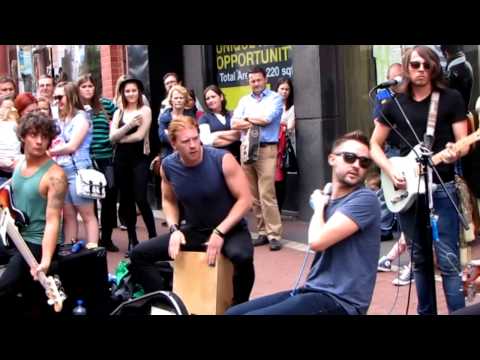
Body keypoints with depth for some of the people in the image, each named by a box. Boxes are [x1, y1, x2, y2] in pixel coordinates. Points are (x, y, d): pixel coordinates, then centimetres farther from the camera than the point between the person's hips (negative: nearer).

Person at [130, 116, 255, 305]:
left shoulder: (222, 159, -20)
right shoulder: (168, 166, -7)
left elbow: (245, 199, -16)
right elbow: (169, 201, 11)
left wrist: (219, 232, -23)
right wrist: (174, 229, -7)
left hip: (229, 229, -4)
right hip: (193, 231, 4)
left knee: (242, 256, -39)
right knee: (139, 255, -8)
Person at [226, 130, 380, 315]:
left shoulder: (365, 199, -11)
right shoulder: (327, 200, 14)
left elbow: (316, 241, -20)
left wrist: (319, 205, -4)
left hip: (340, 301, -8)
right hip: (313, 291, 8)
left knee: (249, 313, -21)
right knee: (233, 312, 4)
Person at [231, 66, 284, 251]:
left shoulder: (275, 98, 2)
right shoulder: (244, 100, 15)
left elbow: (266, 118, -13)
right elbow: (234, 123, 3)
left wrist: (247, 119, 1)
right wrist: (256, 122, -9)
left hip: (266, 149, -5)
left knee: (266, 194, -11)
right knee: (253, 195, 6)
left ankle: (274, 234, -7)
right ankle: (263, 232, 13)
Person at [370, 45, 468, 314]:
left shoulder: (451, 98, -1)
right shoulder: (395, 104, 7)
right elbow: (374, 145, 11)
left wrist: (455, 153, -25)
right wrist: (391, 171, -5)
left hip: (442, 188, -3)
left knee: (448, 260, -7)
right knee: (420, 259, 13)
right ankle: (426, 312, 24)